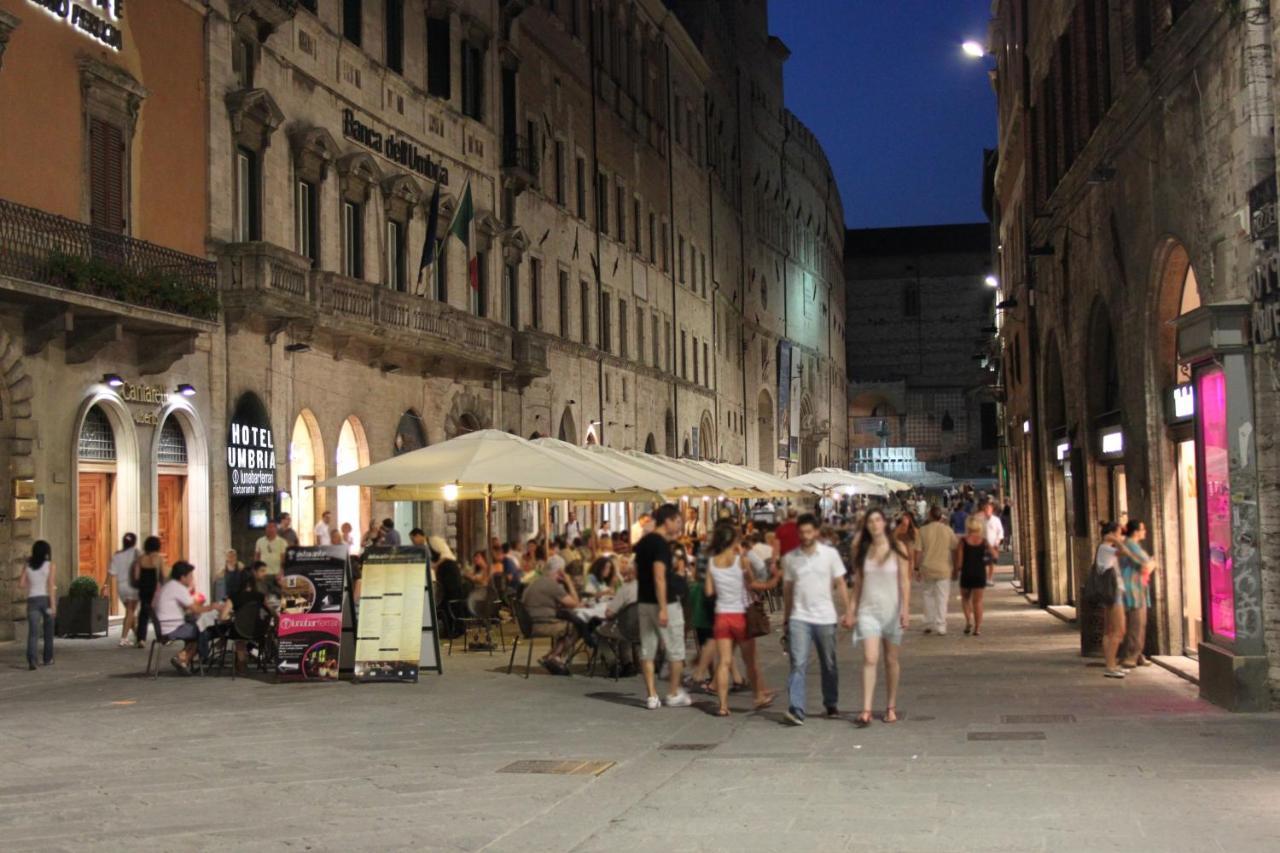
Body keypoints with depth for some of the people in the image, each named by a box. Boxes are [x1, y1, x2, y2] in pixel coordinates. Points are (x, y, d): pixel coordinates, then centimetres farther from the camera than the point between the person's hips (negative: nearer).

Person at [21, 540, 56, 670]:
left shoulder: (27, 566, 5)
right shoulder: (50, 566, -4)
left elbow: (23, 584, 2)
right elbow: (51, 586, -12)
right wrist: (53, 604, -13)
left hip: (33, 600, 1)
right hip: (47, 599, -1)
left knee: (33, 632, -8)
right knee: (48, 631, 16)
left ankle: (31, 659, -27)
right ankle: (48, 659, 25)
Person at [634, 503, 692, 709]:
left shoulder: (643, 543, 11)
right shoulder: (662, 544, -16)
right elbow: (659, 577, -24)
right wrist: (663, 608, -26)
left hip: (644, 602, 8)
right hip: (664, 603, -8)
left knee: (647, 650, 6)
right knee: (675, 651, 5)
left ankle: (651, 696, 6)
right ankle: (674, 694, 12)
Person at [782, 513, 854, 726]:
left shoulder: (830, 554, -1)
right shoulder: (790, 558, 2)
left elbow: (840, 584, 3)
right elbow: (787, 589, 11)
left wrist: (848, 611, -3)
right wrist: (786, 618, 14)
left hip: (825, 618, 1)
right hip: (799, 618, 0)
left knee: (829, 665, 13)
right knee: (798, 664, -12)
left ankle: (831, 704, 30)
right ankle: (796, 710, -19)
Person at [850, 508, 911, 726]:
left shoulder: (897, 548, -1)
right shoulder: (863, 550, 6)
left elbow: (904, 580, -4)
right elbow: (858, 582, 11)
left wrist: (905, 609, -12)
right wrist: (853, 609, 8)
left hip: (892, 609, -1)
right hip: (868, 610, 1)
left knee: (891, 660, 8)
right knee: (870, 659, -11)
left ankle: (891, 708, 20)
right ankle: (866, 711, -16)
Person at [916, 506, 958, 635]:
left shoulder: (923, 530, -4)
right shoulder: (948, 530, -2)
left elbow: (918, 552, -4)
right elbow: (955, 550, 2)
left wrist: (917, 568, 4)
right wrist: (955, 568, 12)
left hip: (927, 568, 0)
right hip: (944, 569, 0)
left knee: (929, 595, 16)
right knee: (942, 597, 4)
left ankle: (929, 624, 16)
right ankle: (940, 627, 2)